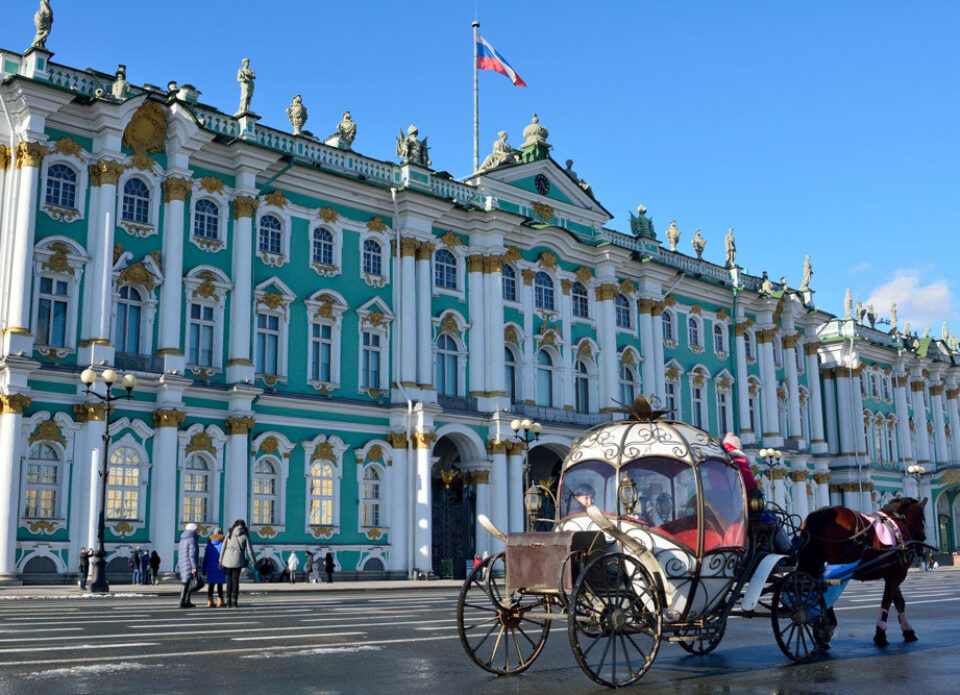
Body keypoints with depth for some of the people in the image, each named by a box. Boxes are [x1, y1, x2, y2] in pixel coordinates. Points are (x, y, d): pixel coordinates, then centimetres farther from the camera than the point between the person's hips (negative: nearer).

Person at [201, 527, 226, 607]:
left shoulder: (209, 545, 3)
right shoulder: (222, 545, -6)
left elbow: (205, 558, 6)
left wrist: (203, 569, 12)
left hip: (210, 568, 3)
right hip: (220, 568, -3)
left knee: (210, 585, 7)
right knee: (220, 584, 5)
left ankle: (210, 601, 4)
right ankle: (220, 601, 8)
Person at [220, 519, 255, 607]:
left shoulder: (230, 533, 8)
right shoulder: (245, 535, 4)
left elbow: (223, 547, 4)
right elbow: (249, 550, 2)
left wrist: (220, 560, 7)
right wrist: (254, 562, 10)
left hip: (227, 559, 1)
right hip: (237, 560, -1)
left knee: (229, 579, 11)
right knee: (235, 579, 6)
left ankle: (228, 601, 9)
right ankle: (234, 601, -1)